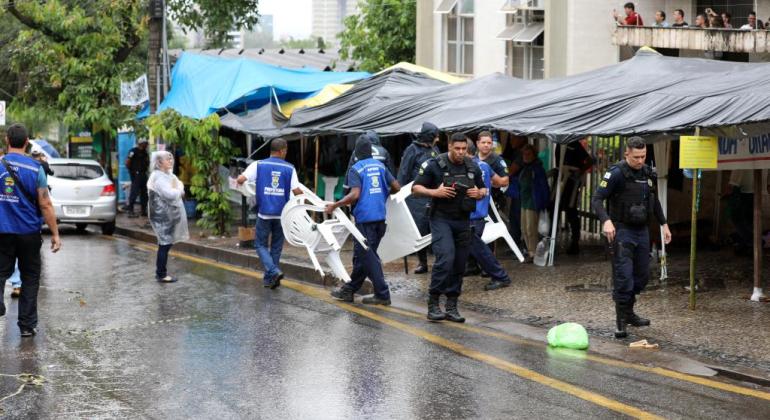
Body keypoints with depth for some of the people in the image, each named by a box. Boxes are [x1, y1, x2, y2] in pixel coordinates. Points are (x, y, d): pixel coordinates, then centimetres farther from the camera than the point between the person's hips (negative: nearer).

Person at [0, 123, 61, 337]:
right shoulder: (34, 168, -9)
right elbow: (45, 204, -10)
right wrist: (55, 234, -4)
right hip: (28, 232, -1)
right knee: (30, 278, 11)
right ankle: (27, 325, 13)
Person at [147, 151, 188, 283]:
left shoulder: (168, 175, 15)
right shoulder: (158, 177, -16)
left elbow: (180, 186, 14)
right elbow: (169, 194, -24)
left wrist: (178, 189, -7)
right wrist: (179, 190, -5)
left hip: (170, 214, 10)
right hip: (163, 215, -10)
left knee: (166, 243, 12)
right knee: (165, 244, -7)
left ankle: (161, 272, 19)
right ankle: (161, 274, -2)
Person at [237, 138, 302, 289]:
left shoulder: (259, 165, -2)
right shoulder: (289, 168, -2)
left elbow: (241, 179, -11)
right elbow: (297, 191, -7)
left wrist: (239, 179, 13)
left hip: (264, 212, -1)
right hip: (282, 213, 1)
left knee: (261, 245, 8)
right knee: (276, 246, 15)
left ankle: (274, 271, -13)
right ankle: (269, 279, 19)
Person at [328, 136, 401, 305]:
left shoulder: (356, 169, -9)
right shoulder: (380, 166, 9)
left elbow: (355, 194, -20)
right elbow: (396, 187, 9)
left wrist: (335, 205, -13)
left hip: (365, 218, -7)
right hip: (380, 216, 7)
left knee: (367, 256, -2)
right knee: (361, 254, 14)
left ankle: (382, 294, -4)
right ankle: (349, 290, 22)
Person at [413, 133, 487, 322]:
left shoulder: (472, 167, 8)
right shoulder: (435, 165, -6)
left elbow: (484, 189, 19)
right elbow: (416, 188, -3)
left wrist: (479, 193, -4)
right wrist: (435, 192, -19)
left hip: (463, 221, 5)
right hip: (441, 219, -5)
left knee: (459, 264, 6)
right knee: (445, 258, -20)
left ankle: (451, 307, 15)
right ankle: (433, 303, -11)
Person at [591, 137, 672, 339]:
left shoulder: (648, 174, 8)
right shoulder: (617, 173, -13)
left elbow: (654, 201, 23)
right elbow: (597, 199, -18)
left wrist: (664, 224, 18)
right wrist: (606, 221, -33)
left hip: (642, 231, 7)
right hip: (622, 231, -7)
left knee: (642, 275, 13)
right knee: (623, 276, -11)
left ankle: (628, 313, 30)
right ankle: (621, 322, -4)